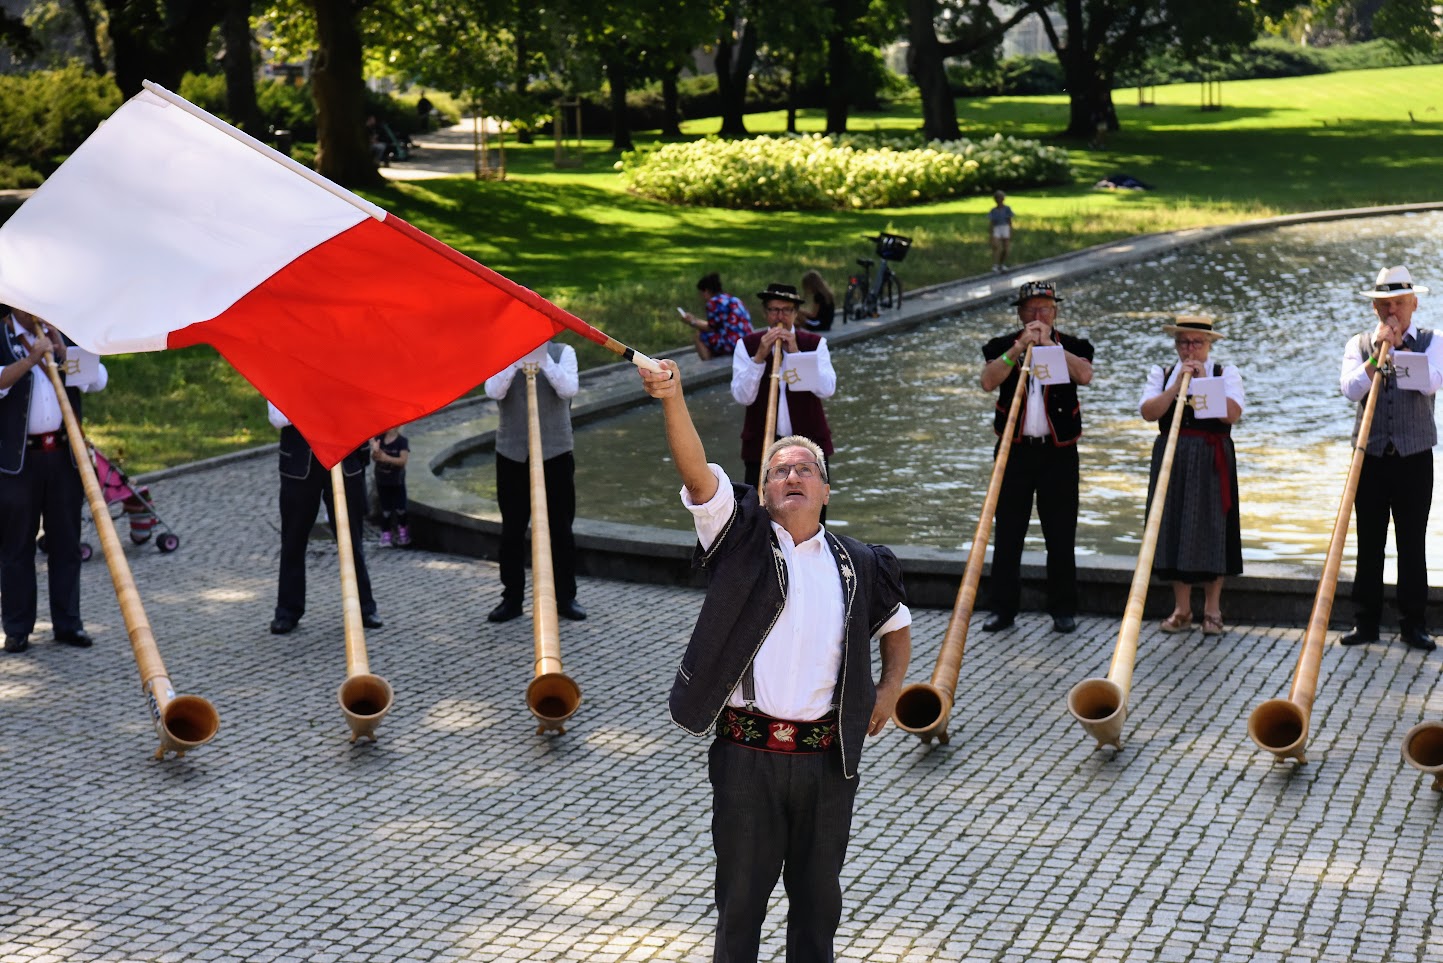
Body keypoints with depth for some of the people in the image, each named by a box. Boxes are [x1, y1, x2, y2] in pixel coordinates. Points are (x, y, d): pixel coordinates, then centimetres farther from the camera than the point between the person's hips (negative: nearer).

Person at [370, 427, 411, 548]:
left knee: (400, 508, 9)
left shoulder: (402, 441, -13)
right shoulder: (379, 438, -5)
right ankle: (386, 535, 12)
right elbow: (374, 458, -6)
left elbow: (403, 460, -21)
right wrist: (375, 451, -29)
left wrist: (386, 458, -31)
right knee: (385, 510, 6)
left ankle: (403, 533, 28)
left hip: (397, 481, -2)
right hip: (382, 481, 2)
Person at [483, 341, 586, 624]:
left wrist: (544, 360, -21)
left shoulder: (563, 353, 2)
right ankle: (511, 598, 15)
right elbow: (494, 391, -13)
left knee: (561, 528, 5)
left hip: (555, 453, -1)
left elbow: (569, 389, -13)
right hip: (512, 455, 1)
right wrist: (514, 361, -24)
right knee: (512, 530, 6)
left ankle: (565, 597, 15)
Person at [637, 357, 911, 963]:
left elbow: (897, 623, 26)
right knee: (742, 893, 6)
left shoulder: (856, 566, 7)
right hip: (748, 754, -2)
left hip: (827, 758, 2)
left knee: (818, 893, 12)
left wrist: (889, 689, 10)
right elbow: (697, 474, -16)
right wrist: (673, 400, -31)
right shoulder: (742, 540, 0)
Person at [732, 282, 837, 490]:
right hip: (761, 445, -1)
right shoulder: (748, 346, 2)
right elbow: (742, 397, -8)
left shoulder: (814, 344, 2)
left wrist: (796, 353, -17)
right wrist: (759, 356, -18)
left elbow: (827, 389, -12)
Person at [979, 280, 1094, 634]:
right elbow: (988, 382, -11)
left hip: (1059, 452, -1)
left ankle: (1064, 610, 12)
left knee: (1061, 537, 2)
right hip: (1015, 451, 1)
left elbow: (1084, 375, -15)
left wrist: (1049, 343, -14)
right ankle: (1003, 608, 12)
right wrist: (1020, 347, -16)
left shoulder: (1072, 347, 5)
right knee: (1007, 535, 4)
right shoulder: (1003, 346, 7)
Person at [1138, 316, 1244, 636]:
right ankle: (1181, 610, 9)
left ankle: (1212, 611, 7)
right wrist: (1178, 384, -13)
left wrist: (1202, 382, -13)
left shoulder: (1226, 373, 5)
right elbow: (1148, 412, -6)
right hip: (1172, 462, 2)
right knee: (1175, 529, 2)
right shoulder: (1162, 374, 10)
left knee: (1211, 531, -2)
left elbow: (1232, 414, -12)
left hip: (1212, 463, -2)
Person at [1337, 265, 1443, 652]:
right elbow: (1351, 389, -9)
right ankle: (1366, 622, 10)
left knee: (1412, 544, 2)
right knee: (1369, 544, 4)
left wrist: (1400, 346, -12)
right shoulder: (1359, 345, 7)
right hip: (1371, 457, 1)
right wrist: (1379, 352, -13)